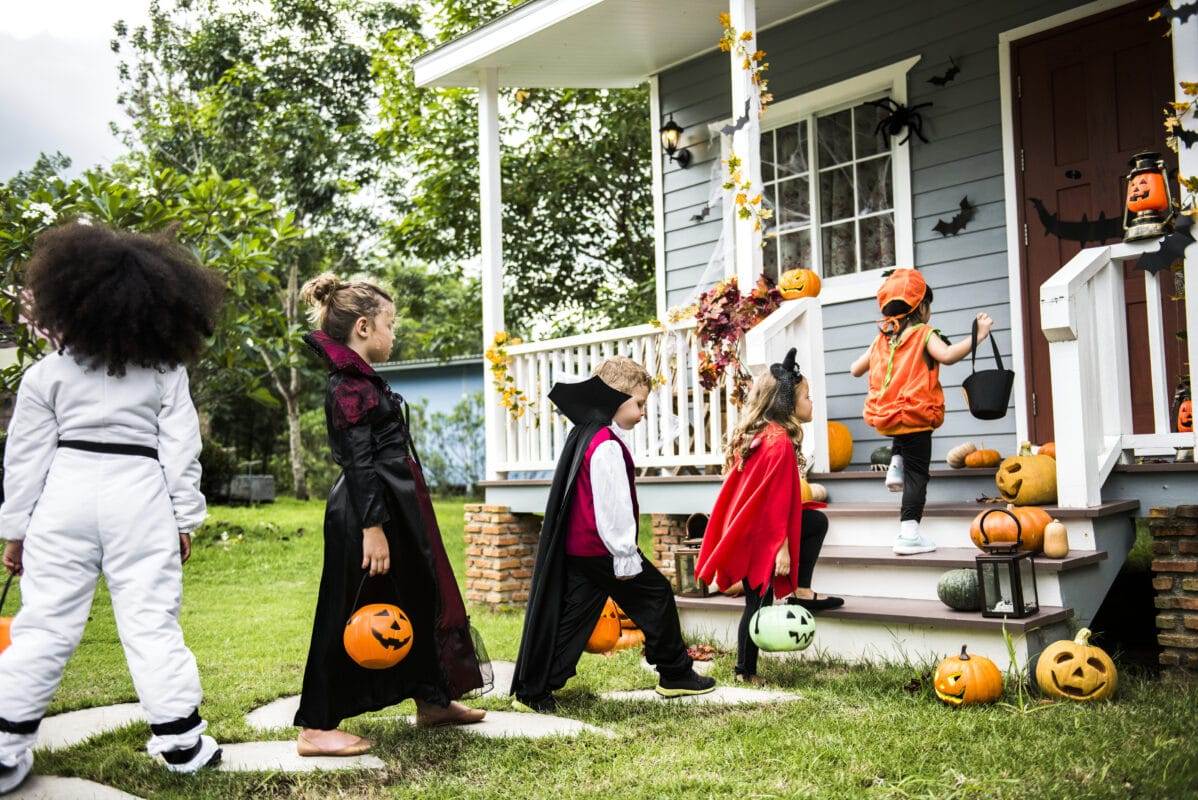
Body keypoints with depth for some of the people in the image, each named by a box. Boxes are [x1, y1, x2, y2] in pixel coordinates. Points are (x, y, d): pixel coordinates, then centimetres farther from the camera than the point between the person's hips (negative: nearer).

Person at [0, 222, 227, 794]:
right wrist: (185, 517, 8)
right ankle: (180, 739, 6)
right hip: (139, 499, -1)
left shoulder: (48, 373, 4)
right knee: (151, 620, 2)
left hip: (65, 497, 1)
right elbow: (181, 447, 2)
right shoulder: (167, 371, 3)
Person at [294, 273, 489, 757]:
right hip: (365, 515, -11)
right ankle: (316, 727, 7)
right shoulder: (350, 386, -15)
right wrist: (372, 527, -24)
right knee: (350, 618, -3)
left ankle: (431, 699, 31)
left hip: (393, 509, 11)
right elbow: (359, 463, -21)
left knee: (418, 600, 17)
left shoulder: (359, 380, 15)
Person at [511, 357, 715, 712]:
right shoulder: (607, 446, -19)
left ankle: (532, 692, 11)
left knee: (572, 617, 11)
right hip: (603, 548, -10)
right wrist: (626, 556, -15)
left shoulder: (584, 435, 13)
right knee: (656, 594, 6)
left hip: (578, 548, 10)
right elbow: (613, 506, -21)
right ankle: (676, 675, 18)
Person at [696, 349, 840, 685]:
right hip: (757, 535, -9)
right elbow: (777, 502, -21)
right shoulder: (780, 442, -20)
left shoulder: (754, 434, 8)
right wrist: (783, 548, -18)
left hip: (742, 528, 9)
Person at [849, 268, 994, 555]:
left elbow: (855, 370, 15)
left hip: (884, 416, 6)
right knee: (917, 473, 1)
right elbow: (947, 355, -26)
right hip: (914, 415, -6)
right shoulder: (924, 334, -7)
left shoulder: (882, 339, 9)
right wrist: (978, 335, -22)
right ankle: (909, 533, -4)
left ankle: (895, 467, 17)